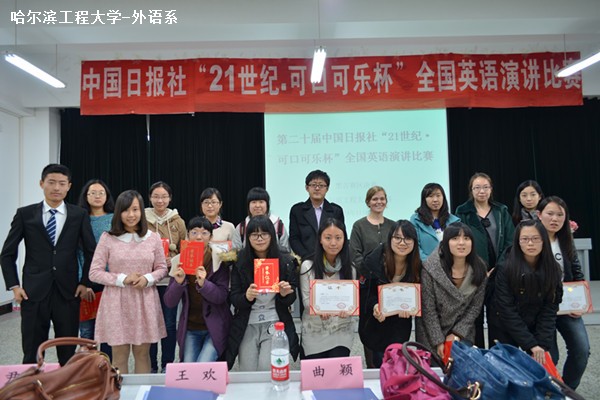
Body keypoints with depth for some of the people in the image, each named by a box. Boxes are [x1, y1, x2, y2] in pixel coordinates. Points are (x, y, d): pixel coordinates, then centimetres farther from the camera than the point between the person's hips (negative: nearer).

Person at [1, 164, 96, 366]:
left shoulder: (79, 215, 2)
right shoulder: (25, 214, 2)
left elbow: (91, 252, 6)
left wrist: (85, 283, 0)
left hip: (68, 292, 0)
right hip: (34, 292, 0)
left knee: (68, 353, 9)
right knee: (32, 354, 9)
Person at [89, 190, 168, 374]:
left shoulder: (153, 238, 2)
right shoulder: (108, 238, -3)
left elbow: (162, 268, 9)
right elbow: (94, 273, -2)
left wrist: (147, 279, -12)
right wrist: (123, 279, -14)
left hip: (145, 303, 1)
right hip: (117, 302, -1)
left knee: (142, 353, 12)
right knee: (119, 355, 9)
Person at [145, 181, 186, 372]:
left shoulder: (178, 221, 4)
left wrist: (172, 261, -10)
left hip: (170, 279, 1)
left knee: (170, 324, 6)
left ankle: (168, 365, 22)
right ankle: (151, 366, 23)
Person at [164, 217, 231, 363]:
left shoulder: (219, 260, -8)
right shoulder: (179, 261, 0)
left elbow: (222, 297, -14)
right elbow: (169, 302, -3)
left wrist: (203, 283, -31)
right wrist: (178, 282, -22)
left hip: (214, 328, -3)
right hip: (189, 330, 3)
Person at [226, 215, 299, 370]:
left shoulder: (286, 261, -2)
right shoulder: (240, 262, -3)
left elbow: (292, 299, 5)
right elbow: (233, 298, -1)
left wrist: (285, 294, -18)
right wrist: (246, 297, -23)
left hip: (275, 323, -1)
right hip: (247, 325, 1)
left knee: (267, 369, -12)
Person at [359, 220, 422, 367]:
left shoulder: (417, 266, -10)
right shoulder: (373, 260, -19)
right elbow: (365, 291, -11)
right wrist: (375, 306, -31)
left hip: (400, 325, 2)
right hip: (375, 324, -2)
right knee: (381, 362, 6)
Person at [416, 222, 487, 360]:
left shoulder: (479, 268, -7)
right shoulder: (431, 268, -19)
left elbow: (476, 306, -2)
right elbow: (428, 309, -15)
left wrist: (457, 333, -8)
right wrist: (439, 342, -14)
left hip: (463, 336, 3)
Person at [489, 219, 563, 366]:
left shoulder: (553, 269, -7)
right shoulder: (506, 269, -18)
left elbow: (550, 309, -8)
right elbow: (506, 310, -19)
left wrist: (543, 344, -16)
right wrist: (531, 344, -20)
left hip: (537, 330, 3)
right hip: (506, 332, -2)